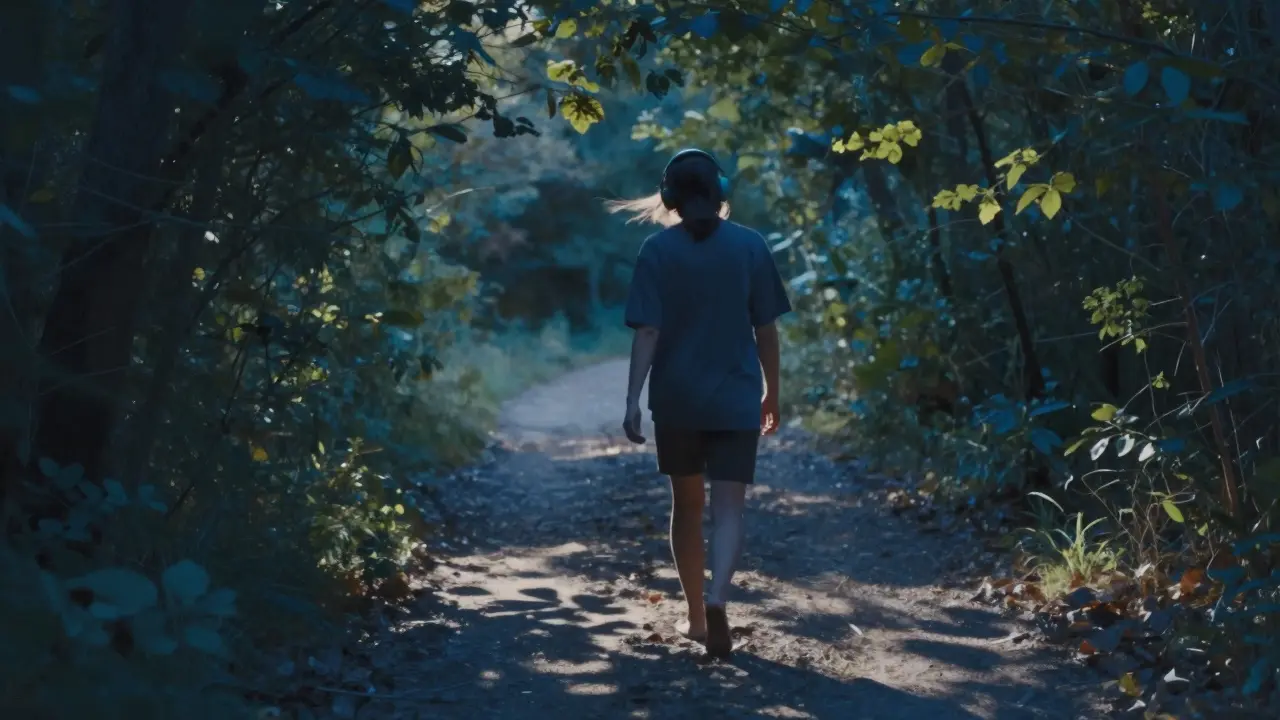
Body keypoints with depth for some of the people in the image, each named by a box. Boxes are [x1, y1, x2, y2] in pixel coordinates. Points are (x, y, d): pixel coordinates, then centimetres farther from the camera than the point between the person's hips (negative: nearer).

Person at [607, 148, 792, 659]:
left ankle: (696, 615, 23)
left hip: (676, 400, 1)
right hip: (736, 400, 0)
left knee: (687, 505, 15)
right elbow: (765, 330, 2)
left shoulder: (658, 250, -4)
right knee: (728, 509, -1)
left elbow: (648, 332, -11)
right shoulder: (750, 247, -1)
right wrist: (772, 392, 13)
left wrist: (632, 400, -11)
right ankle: (717, 603, -24)